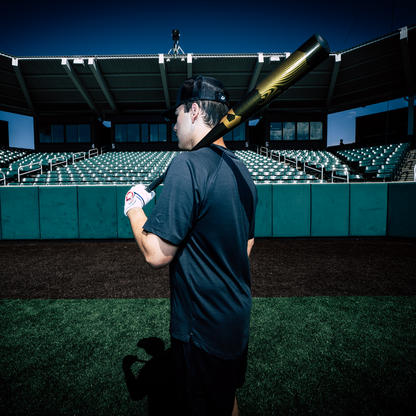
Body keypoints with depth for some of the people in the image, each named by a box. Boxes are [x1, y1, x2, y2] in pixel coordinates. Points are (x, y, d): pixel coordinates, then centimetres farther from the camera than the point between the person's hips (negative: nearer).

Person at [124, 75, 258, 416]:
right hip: (238, 321, 8)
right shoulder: (242, 170, 4)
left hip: (202, 330, -8)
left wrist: (135, 206, -8)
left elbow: (157, 254, -24)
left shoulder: (188, 164, -23)